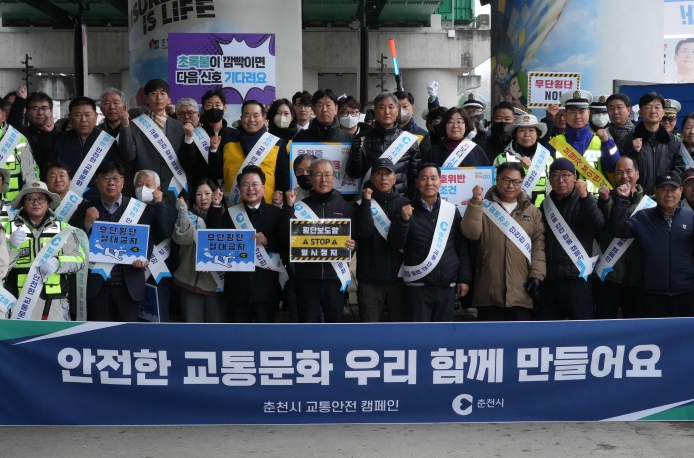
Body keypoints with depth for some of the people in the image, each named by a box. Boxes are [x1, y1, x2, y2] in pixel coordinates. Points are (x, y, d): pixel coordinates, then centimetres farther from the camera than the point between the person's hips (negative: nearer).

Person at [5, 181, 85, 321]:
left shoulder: (62, 227, 10)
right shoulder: (10, 228, 8)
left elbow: (80, 259, 3)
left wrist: (57, 263, -16)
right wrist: (11, 246, -16)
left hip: (56, 302, 1)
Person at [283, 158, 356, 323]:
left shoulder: (346, 207, 8)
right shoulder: (301, 206, 6)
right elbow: (288, 236, -5)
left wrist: (352, 245, -12)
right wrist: (289, 206, -13)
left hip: (335, 275, 1)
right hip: (307, 275, 0)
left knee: (334, 322, 8)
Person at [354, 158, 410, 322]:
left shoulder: (404, 203, 4)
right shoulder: (362, 204, 4)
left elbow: (398, 241, -5)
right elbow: (364, 231, -14)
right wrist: (366, 201, -15)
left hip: (398, 276, 1)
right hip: (369, 278, -1)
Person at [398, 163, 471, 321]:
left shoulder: (452, 210, 6)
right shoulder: (407, 210, 1)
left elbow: (462, 248, 8)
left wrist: (465, 278, 2)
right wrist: (404, 220, -21)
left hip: (447, 285, 2)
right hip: (418, 285, -2)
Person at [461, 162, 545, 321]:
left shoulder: (532, 211, 12)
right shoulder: (485, 207, 7)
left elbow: (539, 244, 7)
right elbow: (471, 233, -8)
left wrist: (537, 275, -4)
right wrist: (476, 202, -16)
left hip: (521, 292, 1)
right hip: (489, 291, -1)